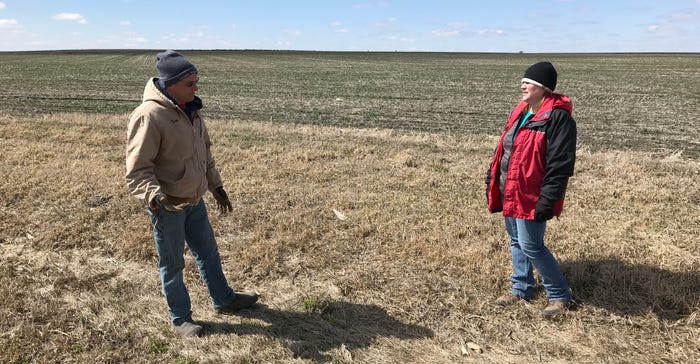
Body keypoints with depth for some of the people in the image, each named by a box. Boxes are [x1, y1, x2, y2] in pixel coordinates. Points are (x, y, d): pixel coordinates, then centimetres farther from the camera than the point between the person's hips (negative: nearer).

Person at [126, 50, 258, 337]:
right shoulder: (149, 116, -23)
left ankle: (224, 299, 39)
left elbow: (204, 151, 16)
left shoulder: (190, 109, 4)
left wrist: (216, 186, 19)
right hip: (167, 206, -8)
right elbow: (137, 170, -23)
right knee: (172, 263, 10)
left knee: (208, 251, 20)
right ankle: (180, 318, 29)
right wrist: (155, 197, -39)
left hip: (194, 199, 8)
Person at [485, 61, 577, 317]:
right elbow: (503, 150, 18)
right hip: (510, 193, 9)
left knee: (530, 246, -3)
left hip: (530, 196, -9)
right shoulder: (520, 112, 12)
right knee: (516, 241, 17)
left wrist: (546, 201, -22)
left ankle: (559, 295, 16)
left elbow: (560, 164, -20)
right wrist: (492, 182, 16)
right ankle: (521, 288, 34)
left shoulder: (558, 118, -15)